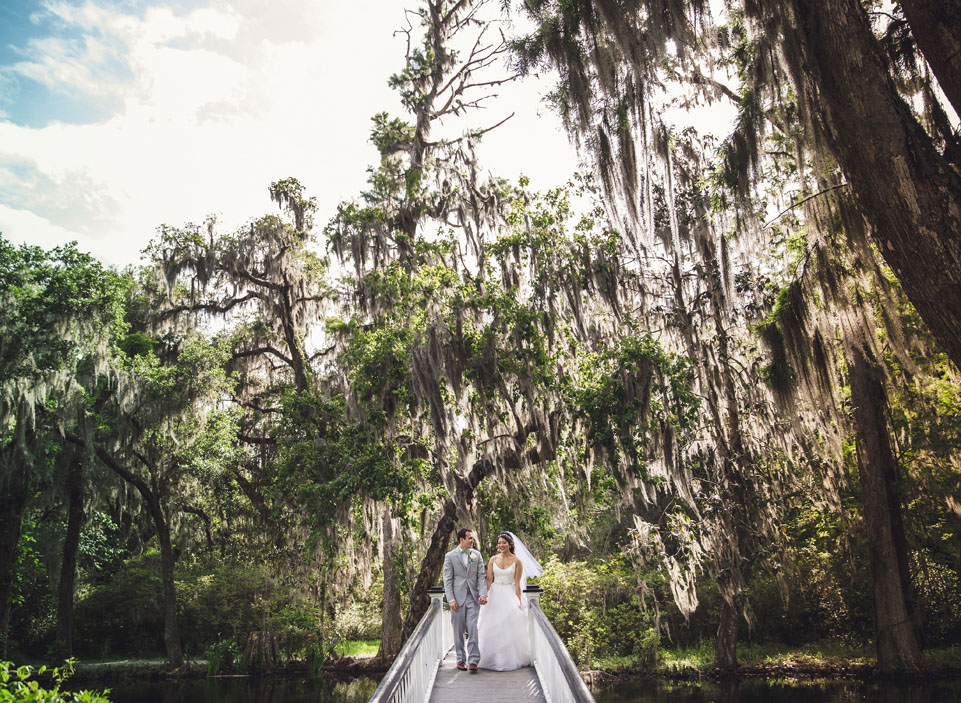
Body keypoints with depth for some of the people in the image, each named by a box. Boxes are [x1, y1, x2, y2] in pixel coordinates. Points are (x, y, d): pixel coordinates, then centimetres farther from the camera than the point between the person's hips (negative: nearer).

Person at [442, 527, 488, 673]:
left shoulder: (477, 555, 7)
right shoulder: (450, 556, -2)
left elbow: (481, 576, 4)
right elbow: (447, 579, -3)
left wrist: (483, 594, -10)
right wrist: (451, 599, -10)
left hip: (473, 598, 1)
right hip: (458, 598, -1)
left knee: (473, 629, -6)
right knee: (458, 631, 6)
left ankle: (473, 660, -3)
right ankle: (461, 660, 19)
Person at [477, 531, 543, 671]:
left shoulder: (517, 561, -3)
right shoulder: (493, 559, 3)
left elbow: (517, 584, -3)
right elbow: (488, 580, 2)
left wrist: (519, 602, -5)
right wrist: (484, 596, -5)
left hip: (510, 596, -2)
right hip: (494, 596, 2)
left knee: (510, 628, -3)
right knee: (492, 628, 4)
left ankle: (510, 659, 8)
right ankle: (493, 658, 15)